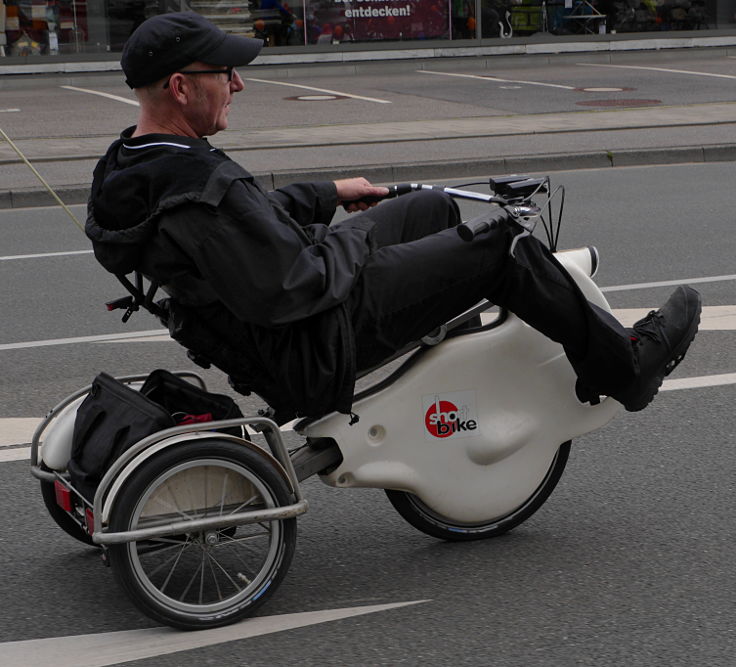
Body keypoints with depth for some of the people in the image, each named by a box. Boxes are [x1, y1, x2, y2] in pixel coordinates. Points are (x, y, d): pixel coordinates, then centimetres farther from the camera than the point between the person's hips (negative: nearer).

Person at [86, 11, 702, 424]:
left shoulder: (132, 165, 2)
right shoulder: (198, 188, -32)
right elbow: (288, 291, -32)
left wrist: (328, 196, 20)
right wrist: (349, 246, -13)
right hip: (314, 353, -11)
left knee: (435, 208, 22)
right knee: (502, 247, -5)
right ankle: (624, 368, 14)